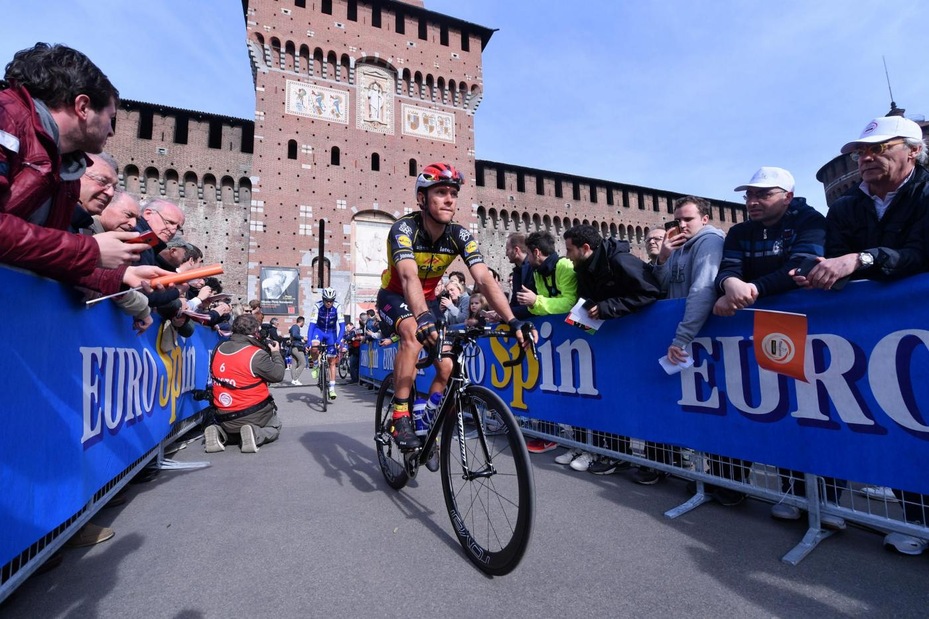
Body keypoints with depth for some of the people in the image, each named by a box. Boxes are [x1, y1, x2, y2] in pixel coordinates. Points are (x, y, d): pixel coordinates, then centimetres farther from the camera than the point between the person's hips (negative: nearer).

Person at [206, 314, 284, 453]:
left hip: (224, 417, 6)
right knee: (275, 427, 23)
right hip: (253, 414, -5)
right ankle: (255, 434, -9)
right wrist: (276, 353, 5)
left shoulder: (219, 349, -2)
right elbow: (278, 376, -13)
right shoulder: (257, 354, -21)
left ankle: (219, 432, 4)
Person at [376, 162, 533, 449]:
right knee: (413, 334, -36)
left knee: (446, 366, -7)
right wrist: (423, 318, -64)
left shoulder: (461, 236, -18)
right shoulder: (404, 228, -28)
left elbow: (485, 280, -29)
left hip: (428, 299, 4)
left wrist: (513, 321, -43)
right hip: (394, 296, -4)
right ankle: (400, 416, -22)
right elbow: (409, 277, -46)